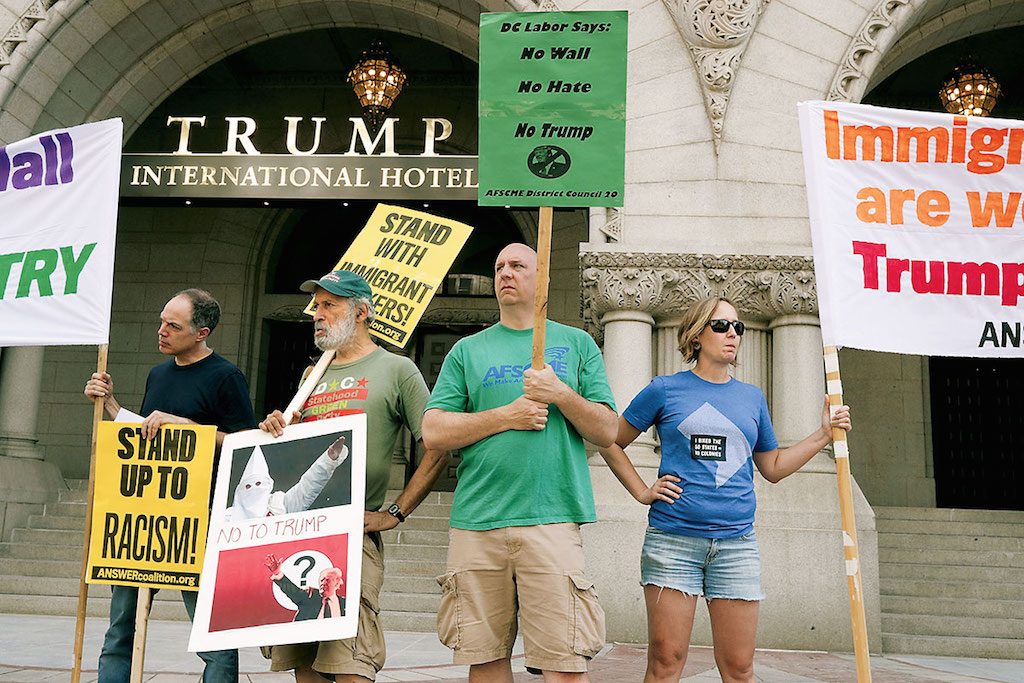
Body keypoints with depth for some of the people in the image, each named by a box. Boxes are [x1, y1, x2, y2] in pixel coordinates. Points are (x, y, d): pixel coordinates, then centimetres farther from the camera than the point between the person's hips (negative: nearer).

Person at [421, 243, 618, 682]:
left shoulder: (577, 344, 13)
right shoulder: (467, 350, 13)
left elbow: (607, 432, 7)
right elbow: (433, 432, 4)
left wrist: (561, 394, -9)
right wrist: (507, 416, -6)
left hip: (552, 519, -1)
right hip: (476, 523, 2)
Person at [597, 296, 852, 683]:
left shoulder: (752, 397, 15)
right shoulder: (665, 390, 4)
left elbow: (773, 468, 22)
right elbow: (611, 443, 11)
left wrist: (823, 435, 14)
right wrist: (642, 492, 2)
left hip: (737, 543, 3)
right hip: (673, 540, -3)